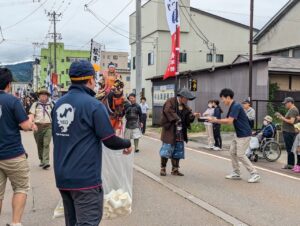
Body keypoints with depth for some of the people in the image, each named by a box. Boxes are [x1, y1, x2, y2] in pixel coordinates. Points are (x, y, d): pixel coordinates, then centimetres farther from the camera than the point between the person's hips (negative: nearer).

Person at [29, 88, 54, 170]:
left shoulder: (51, 104, 10)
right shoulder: (35, 104, 6)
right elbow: (31, 115, -2)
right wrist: (32, 124, -18)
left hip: (48, 126, -1)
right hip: (38, 126, 1)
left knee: (46, 144, -11)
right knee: (39, 145, 10)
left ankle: (46, 162, -15)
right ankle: (41, 160, 25)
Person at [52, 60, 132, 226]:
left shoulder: (58, 104, 6)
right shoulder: (94, 105, -15)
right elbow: (110, 141, -13)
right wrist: (127, 144, 6)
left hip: (62, 177, 8)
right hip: (85, 178, -7)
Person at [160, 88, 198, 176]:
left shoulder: (184, 106, 13)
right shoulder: (170, 101, -8)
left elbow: (188, 117, 11)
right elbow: (168, 111, -24)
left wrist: (193, 115, -9)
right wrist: (176, 119, -29)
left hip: (180, 133, 7)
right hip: (170, 131, -7)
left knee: (178, 152, 10)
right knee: (167, 150, -3)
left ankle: (175, 169, 20)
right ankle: (163, 168, 12)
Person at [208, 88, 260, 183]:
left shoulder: (236, 106, -19)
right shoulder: (232, 107, 11)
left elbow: (229, 121, -25)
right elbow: (227, 120, 10)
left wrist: (215, 120, -19)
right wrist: (215, 120, -2)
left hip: (244, 135, -10)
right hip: (238, 134, 10)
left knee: (240, 155, -8)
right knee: (232, 152, 11)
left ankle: (255, 174, -1)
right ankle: (236, 173, 19)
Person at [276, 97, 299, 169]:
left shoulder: (293, 110, -14)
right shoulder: (291, 110, 18)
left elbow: (291, 121, -23)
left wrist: (283, 118, -15)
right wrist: (281, 117, 12)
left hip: (290, 132, -11)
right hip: (287, 132, 11)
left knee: (290, 149, -6)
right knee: (289, 149, 13)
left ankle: (290, 164, -2)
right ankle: (290, 164, 19)